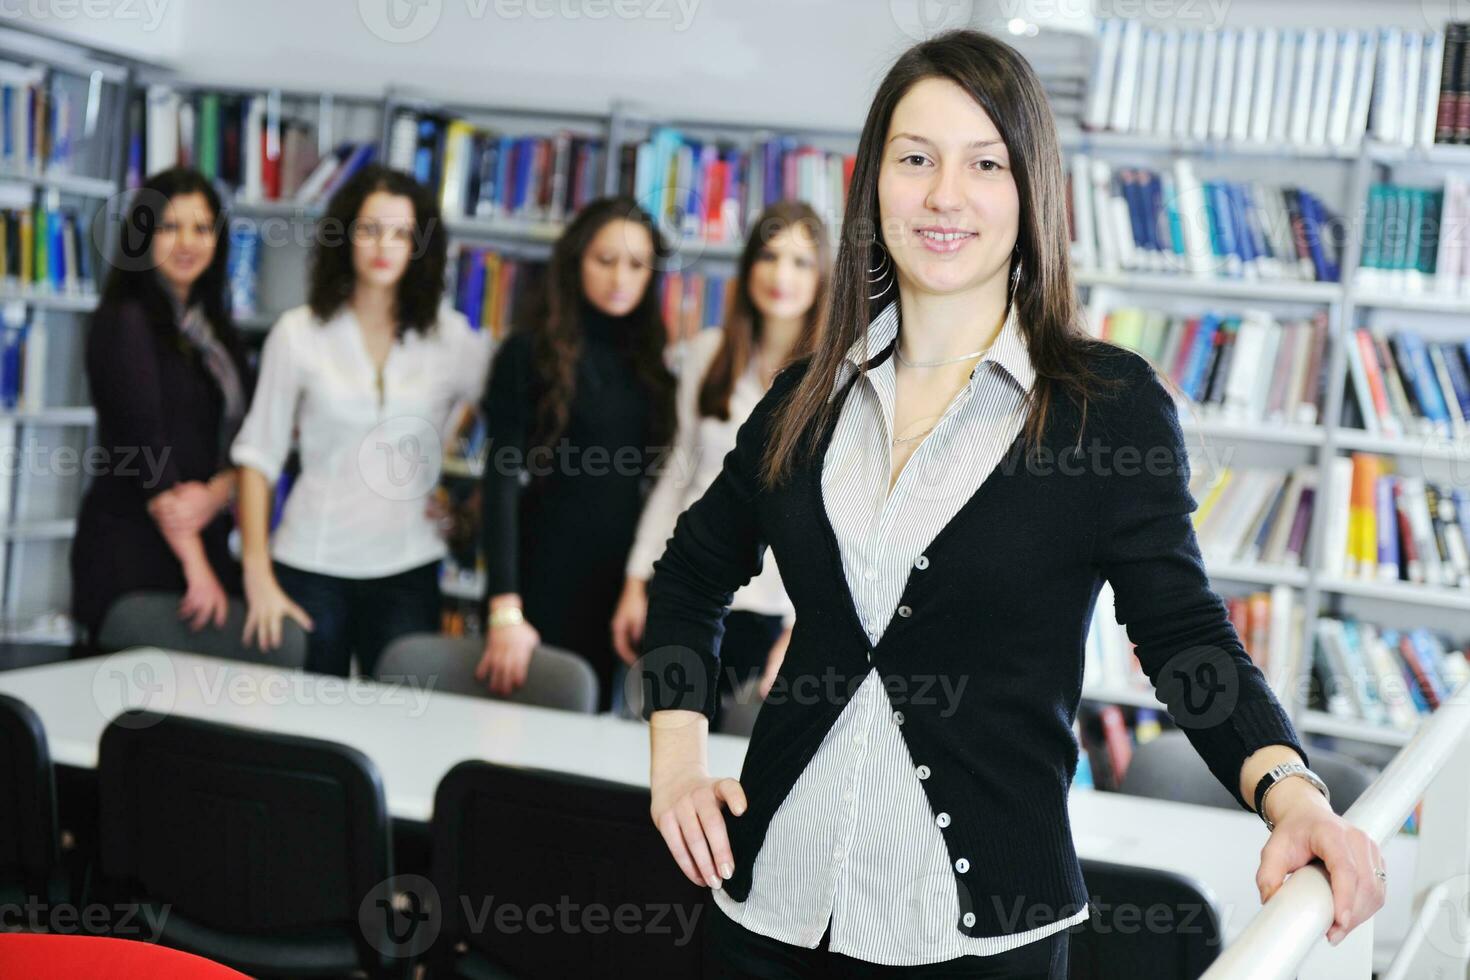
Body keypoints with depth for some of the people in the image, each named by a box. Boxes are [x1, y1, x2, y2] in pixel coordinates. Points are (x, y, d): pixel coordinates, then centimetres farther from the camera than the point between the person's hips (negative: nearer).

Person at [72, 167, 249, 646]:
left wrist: (214, 495, -13)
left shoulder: (215, 328, 14)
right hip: (131, 549, -6)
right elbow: (146, 446, -14)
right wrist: (196, 566, -19)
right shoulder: (124, 320, -6)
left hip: (206, 542, 6)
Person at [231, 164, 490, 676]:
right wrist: (258, 575, -6)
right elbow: (258, 455, 1)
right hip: (310, 564, 0)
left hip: (407, 573, 1)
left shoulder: (451, 338, 2)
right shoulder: (299, 332, 0)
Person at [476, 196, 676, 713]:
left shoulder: (651, 360, 9)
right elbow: (502, 480, -11)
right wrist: (504, 610, -19)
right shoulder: (530, 352, -4)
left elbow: (656, 479, 11)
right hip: (547, 582, -4)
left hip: (622, 583, 4)